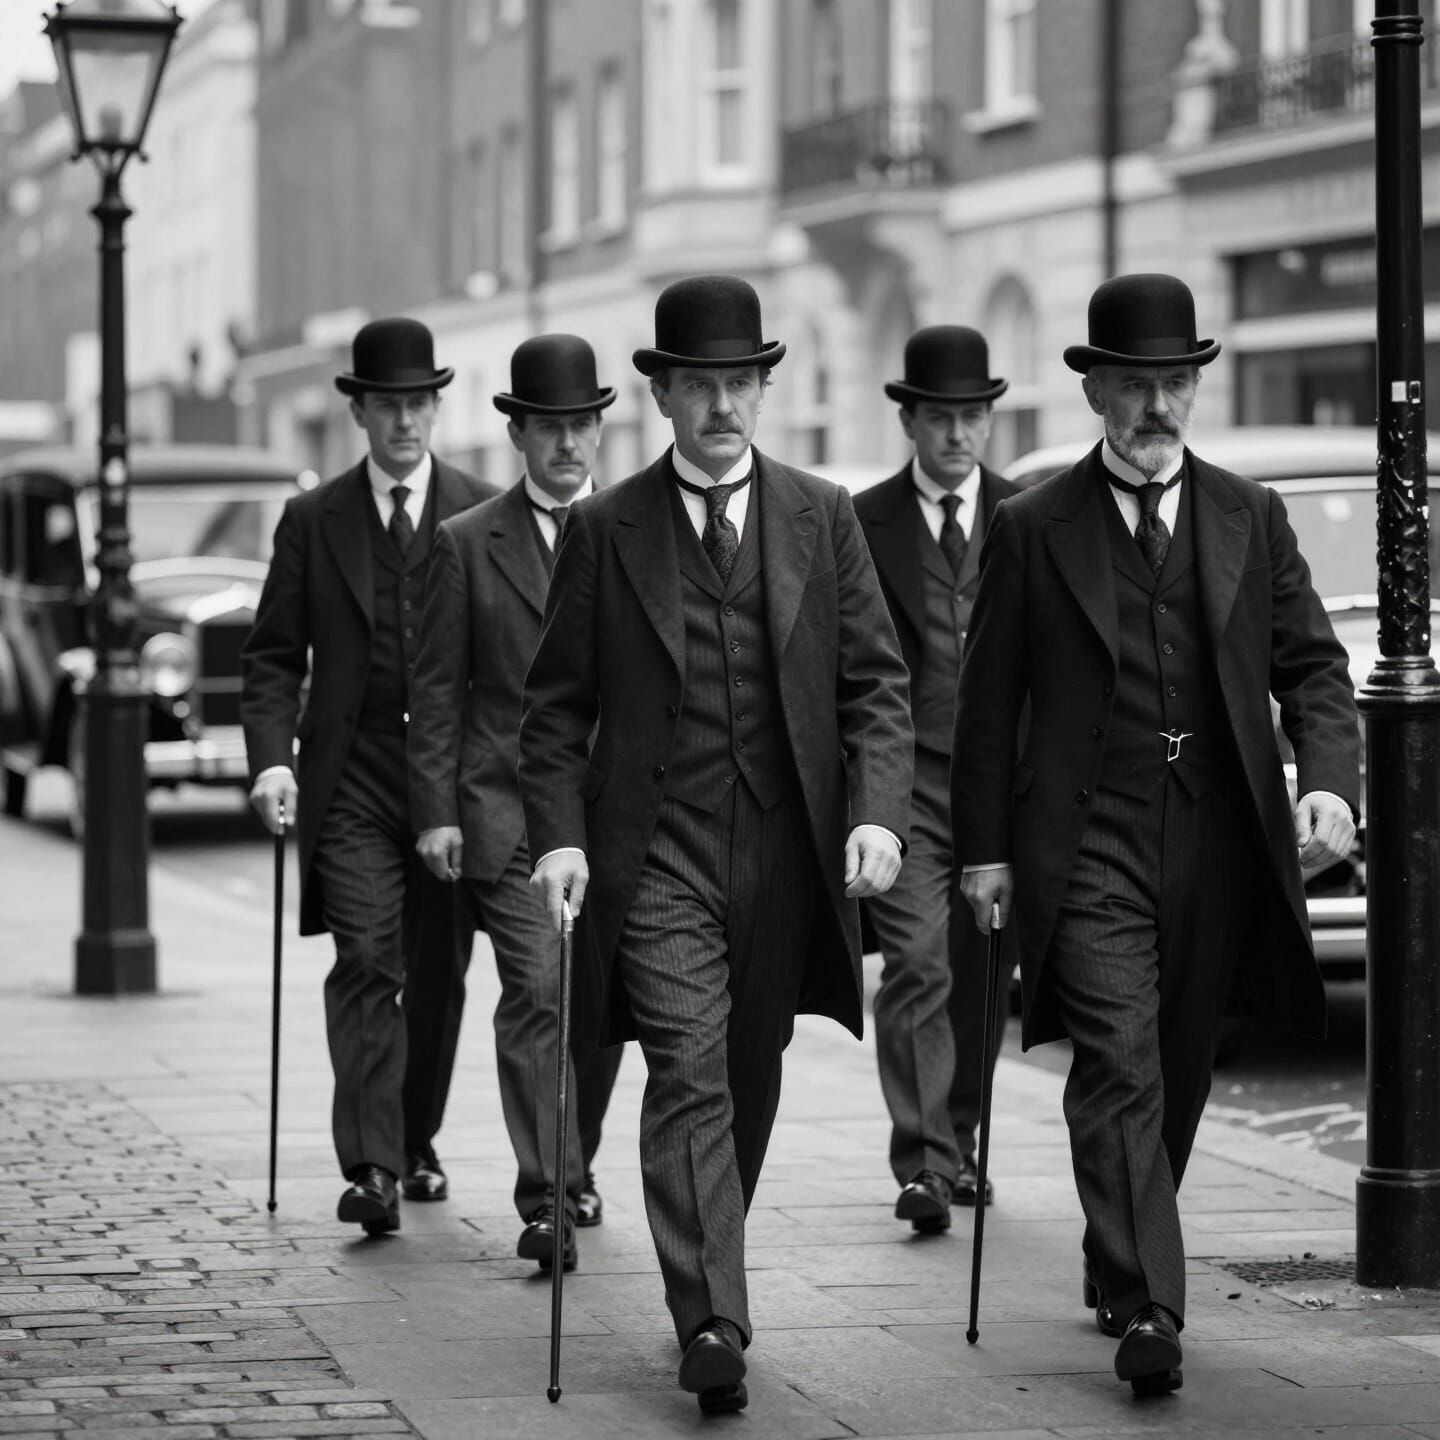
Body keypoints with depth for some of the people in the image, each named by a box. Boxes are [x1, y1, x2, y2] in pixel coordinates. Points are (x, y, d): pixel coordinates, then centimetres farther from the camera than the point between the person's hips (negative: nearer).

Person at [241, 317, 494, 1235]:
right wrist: (271, 757, -8)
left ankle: (417, 1143, 27)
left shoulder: (485, 514, 5)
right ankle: (371, 1169, -17)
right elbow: (274, 655, 7)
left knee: (438, 973, 9)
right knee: (366, 963, -12)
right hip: (352, 776, -1)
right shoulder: (313, 521, 7)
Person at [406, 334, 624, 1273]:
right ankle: (546, 1197, -9)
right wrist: (436, 810, -4)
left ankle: (576, 1165, 29)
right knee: (537, 993, -11)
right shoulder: (468, 544, 3)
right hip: (507, 812, -2)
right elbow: (437, 691, 3)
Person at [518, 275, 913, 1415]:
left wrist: (876, 812, -9)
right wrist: (559, 837, -8)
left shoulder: (823, 518, 7)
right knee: (690, 1081, -12)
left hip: (785, 854, 2)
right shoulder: (605, 530, 3)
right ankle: (713, 1330, -16)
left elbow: (877, 681, 5)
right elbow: (557, 705, 5)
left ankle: (704, 1274, 31)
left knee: (750, 1086, 12)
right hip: (657, 855, -2)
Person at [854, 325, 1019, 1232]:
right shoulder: (864, 525, 2)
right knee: (918, 966, -12)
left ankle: (959, 1147, 24)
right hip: (906, 781, -2)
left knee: (979, 979, 9)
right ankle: (923, 1164, -16)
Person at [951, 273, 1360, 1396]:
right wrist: (984, 847, 1)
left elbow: (1312, 663, 9)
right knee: (1121, 1072, -13)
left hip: (1219, 849, 3)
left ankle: (1119, 1272, 30)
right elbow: (989, 701, 5)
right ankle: (1147, 1312, -18)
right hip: (1089, 849, -3)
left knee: (1178, 1081, 11)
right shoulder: (1034, 529, 3)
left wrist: (1330, 778, -9)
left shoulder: (1251, 520, 10)